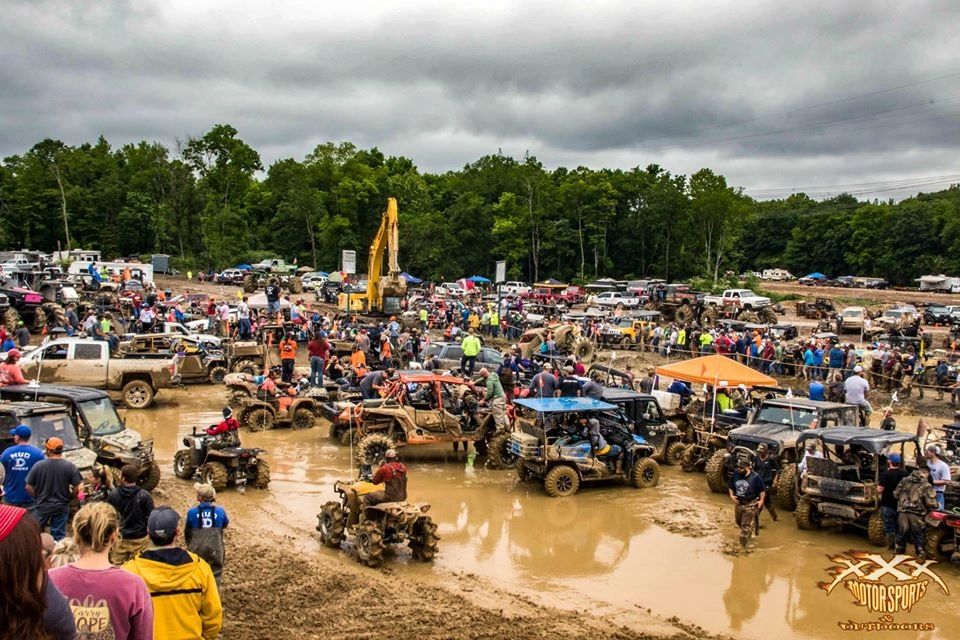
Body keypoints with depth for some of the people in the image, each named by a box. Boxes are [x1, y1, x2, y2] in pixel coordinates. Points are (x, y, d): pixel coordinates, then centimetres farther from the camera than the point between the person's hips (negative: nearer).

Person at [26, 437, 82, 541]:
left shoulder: (38, 465, -11)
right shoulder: (69, 466, -12)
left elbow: (29, 487, -6)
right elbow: (77, 487, -10)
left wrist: (38, 497, 10)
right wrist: (70, 498, 9)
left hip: (42, 506, 0)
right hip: (61, 507, 0)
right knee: (59, 536, 9)